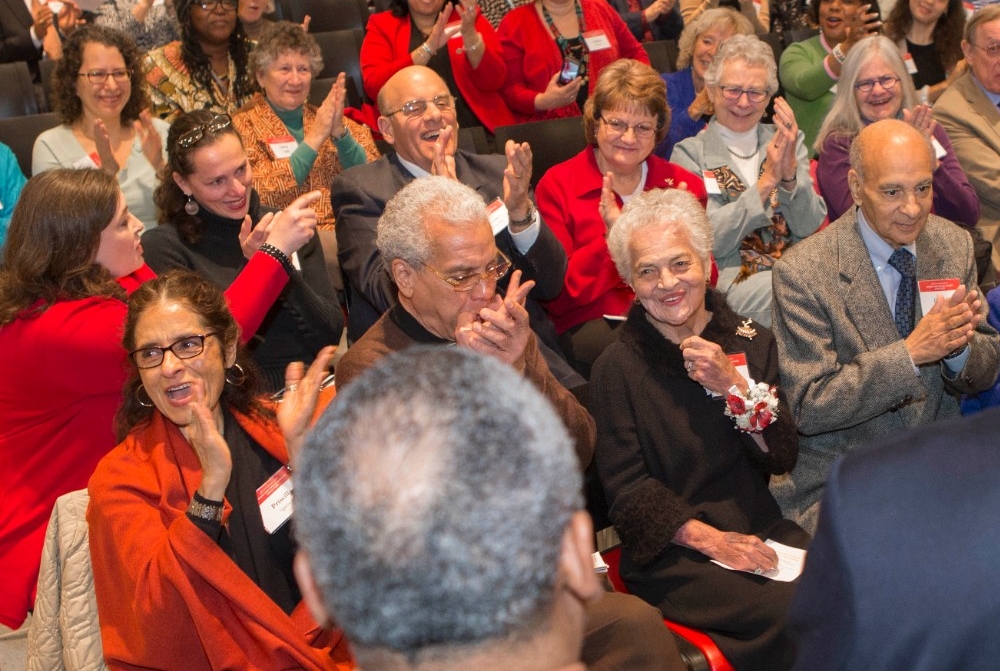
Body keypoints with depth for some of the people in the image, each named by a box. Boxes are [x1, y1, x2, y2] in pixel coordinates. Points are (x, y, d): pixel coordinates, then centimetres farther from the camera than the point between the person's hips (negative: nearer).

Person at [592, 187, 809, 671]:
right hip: (670, 552, -4)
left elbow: (782, 459, 4)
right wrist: (710, 539, -18)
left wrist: (735, 385, -11)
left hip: (758, 529, 5)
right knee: (789, 612, -27)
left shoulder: (751, 342, 10)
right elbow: (626, 490, -7)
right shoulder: (617, 368, -3)